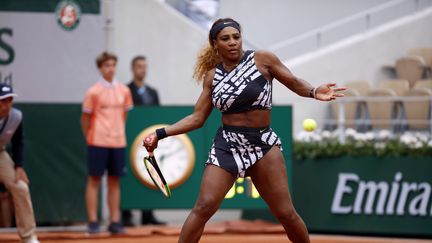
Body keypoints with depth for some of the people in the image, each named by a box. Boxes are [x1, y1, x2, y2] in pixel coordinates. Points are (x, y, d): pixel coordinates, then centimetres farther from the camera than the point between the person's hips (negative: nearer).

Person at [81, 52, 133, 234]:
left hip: (118, 142, 4)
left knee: (115, 181, 7)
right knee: (94, 179, -1)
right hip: (98, 142, -4)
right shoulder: (93, 92, -4)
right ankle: (93, 222, 1)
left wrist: (119, 132, 13)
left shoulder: (124, 91, 8)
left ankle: (115, 221, 11)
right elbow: (85, 118, 2)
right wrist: (89, 138, 6)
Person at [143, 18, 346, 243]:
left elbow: (294, 82, 6)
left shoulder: (262, 59, -2)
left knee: (286, 213, -1)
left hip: (263, 143, -1)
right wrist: (161, 134, 1)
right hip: (226, 144, 1)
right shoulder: (212, 76, 5)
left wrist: (314, 92, -15)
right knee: (204, 207, -11)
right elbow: (197, 118, 9)